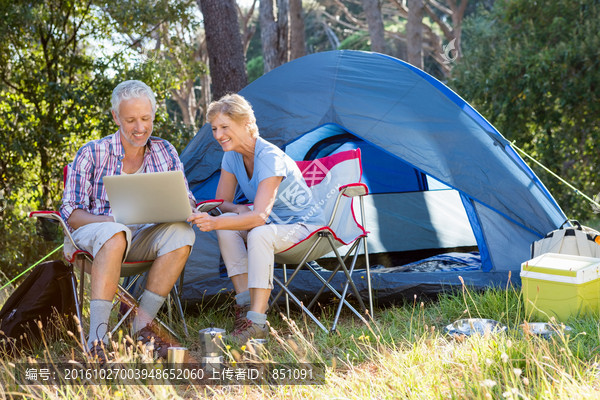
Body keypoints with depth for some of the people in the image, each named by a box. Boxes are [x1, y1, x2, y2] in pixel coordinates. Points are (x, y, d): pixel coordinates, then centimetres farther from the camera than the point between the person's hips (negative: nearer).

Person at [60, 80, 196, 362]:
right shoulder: (92, 154, -3)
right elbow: (71, 213, -8)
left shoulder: (165, 152, 7)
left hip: (145, 236, 3)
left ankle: (143, 324, -23)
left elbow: (187, 201, 8)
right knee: (115, 233, -39)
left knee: (182, 232, -28)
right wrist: (112, 219, -28)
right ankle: (97, 337, -42)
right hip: (93, 233, -3)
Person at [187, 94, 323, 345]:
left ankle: (257, 321, -35)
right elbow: (222, 202, 5)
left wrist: (214, 223, -49)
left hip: (302, 226, -7)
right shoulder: (232, 156, -3)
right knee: (227, 224, -22)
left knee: (260, 234, -38)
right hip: (272, 223, 8)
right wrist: (239, 209, -19)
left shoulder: (270, 157, -28)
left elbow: (260, 216, -36)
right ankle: (245, 302, -20)